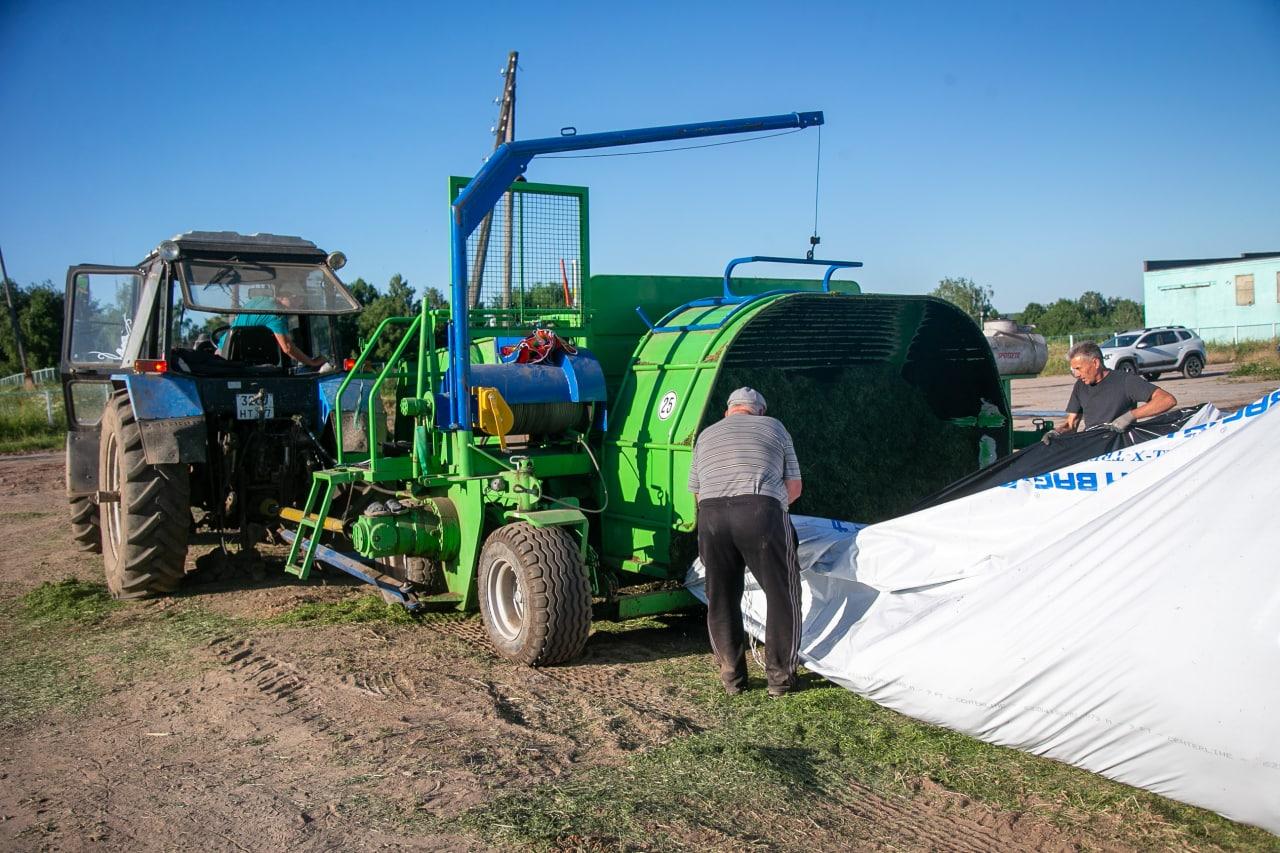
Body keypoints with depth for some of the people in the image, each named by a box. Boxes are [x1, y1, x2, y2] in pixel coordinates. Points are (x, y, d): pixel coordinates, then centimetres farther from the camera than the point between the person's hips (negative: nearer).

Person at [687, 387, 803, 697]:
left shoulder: (706, 435, 29)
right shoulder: (773, 427, 21)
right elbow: (794, 487, 19)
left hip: (710, 513, 3)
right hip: (761, 512, -3)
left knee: (721, 599, 14)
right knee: (781, 595, 10)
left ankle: (731, 677, 20)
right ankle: (780, 677, 14)